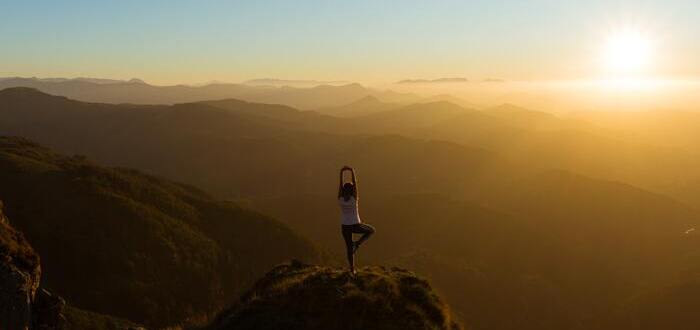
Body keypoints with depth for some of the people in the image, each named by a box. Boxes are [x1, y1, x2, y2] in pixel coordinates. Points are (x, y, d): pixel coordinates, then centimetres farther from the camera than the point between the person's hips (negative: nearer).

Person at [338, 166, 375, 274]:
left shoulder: (340, 199, -9)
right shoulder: (354, 198, -16)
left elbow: (340, 184, -5)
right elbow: (355, 183, -15)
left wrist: (341, 172, -6)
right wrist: (352, 171, -11)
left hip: (345, 226, 3)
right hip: (355, 226, -3)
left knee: (349, 247, 15)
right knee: (371, 230, 23)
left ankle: (352, 270, 18)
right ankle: (358, 243, 4)